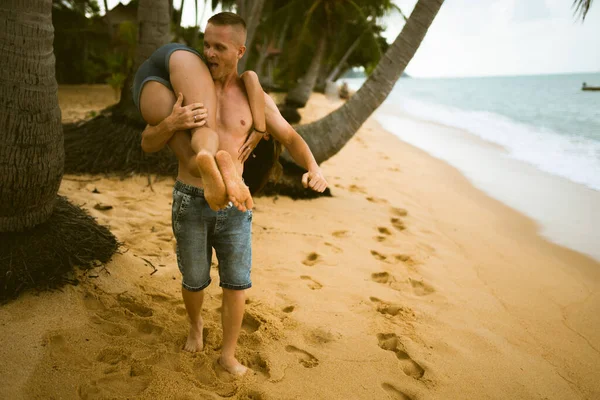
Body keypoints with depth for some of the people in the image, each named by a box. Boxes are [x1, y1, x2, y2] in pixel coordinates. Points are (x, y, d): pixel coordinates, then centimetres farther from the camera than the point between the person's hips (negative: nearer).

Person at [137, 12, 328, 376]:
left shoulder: (254, 97, -1)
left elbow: (291, 138, 2)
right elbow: (148, 142, -3)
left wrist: (313, 168, -20)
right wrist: (171, 124, -27)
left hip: (234, 206, 1)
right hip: (191, 202, -1)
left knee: (237, 284, 4)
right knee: (195, 282, 14)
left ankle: (228, 355, 25)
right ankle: (196, 324, 47)